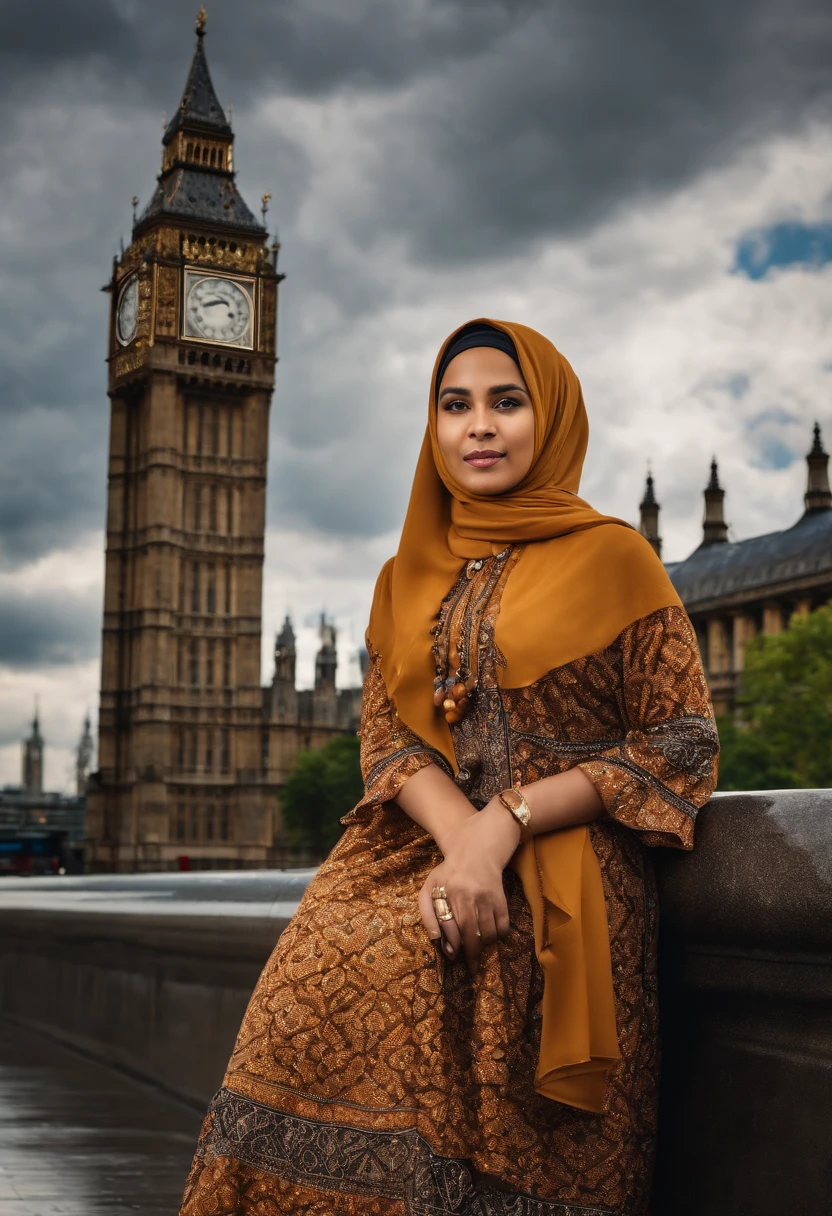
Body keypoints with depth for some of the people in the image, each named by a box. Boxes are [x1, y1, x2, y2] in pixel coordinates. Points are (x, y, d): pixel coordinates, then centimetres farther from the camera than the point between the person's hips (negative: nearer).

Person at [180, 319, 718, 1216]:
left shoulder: (612, 558, 5)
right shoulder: (410, 577, 18)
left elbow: (681, 742, -1)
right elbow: (386, 735, 8)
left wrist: (503, 824, -11)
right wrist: (458, 837, -15)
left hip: (563, 861, -3)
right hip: (419, 841, 4)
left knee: (385, 968, -30)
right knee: (326, 964, -26)